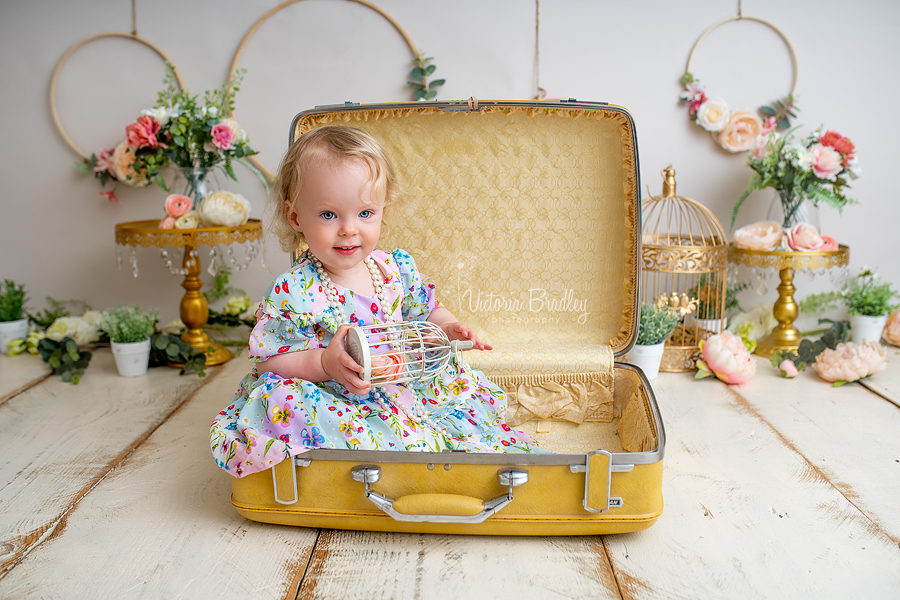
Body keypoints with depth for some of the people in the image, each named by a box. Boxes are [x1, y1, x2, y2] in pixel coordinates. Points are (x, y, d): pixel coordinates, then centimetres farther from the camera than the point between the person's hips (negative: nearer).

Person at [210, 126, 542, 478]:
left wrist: (449, 328, -6)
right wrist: (324, 363, -29)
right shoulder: (292, 293, -17)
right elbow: (269, 362, -14)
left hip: (405, 387, 4)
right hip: (339, 405, -4)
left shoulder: (397, 268, 0)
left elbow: (426, 310, 16)